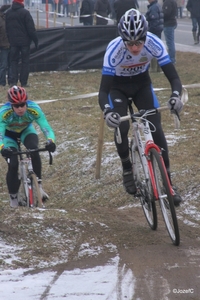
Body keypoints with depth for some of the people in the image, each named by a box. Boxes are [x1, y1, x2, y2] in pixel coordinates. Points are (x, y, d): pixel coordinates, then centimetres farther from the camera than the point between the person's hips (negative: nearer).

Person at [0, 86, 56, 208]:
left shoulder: (34, 109, -35)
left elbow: (47, 128, -38)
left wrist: (51, 141, -59)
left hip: (26, 130, 1)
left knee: (34, 150, -31)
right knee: (13, 165, -18)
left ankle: (38, 185, -17)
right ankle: (13, 197, 4)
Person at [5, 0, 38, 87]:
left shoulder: (7, 13, 4)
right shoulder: (25, 13, -12)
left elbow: (6, 28, 12)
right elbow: (31, 28, -12)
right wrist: (35, 40, -5)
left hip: (13, 42, 4)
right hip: (24, 41, -4)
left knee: (13, 61, 9)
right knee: (25, 62, 5)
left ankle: (13, 81, -1)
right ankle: (24, 82, 3)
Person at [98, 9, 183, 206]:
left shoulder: (154, 44, -33)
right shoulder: (114, 50, -37)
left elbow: (173, 77, -30)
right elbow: (103, 90, -35)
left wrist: (175, 96, -52)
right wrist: (107, 111, -55)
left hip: (142, 84, 1)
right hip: (118, 87, -1)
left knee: (156, 129, -12)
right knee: (121, 127, -20)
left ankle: (167, 184, -3)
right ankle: (127, 170, 8)